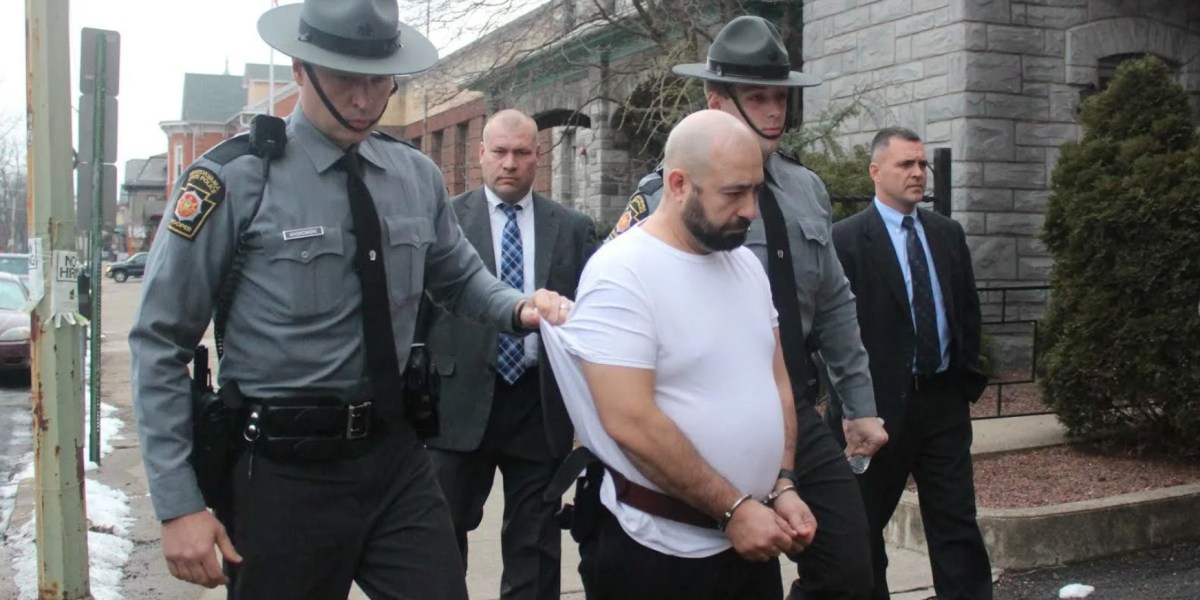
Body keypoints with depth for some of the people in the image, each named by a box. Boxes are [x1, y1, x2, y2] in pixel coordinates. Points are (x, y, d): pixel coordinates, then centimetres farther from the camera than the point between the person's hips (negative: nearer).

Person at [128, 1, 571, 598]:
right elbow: (159, 343, -7)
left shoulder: (418, 178, 3)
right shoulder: (235, 179, -10)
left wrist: (518, 307, -3)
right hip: (283, 470, -3)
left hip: (397, 458, 4)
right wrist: (178, 503, -10)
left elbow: (460, 278, 20)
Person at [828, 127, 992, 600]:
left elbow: (968, 308, 16)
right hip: (881, 402, -4)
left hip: (944, 401, 5)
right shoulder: (847, 238, -9)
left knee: (957, 523, 6)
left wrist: (967, 375, 10)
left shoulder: (948, 233, 10)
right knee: (866, 524, 11)